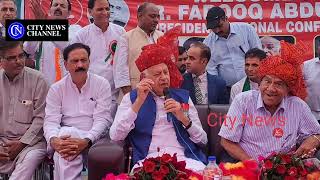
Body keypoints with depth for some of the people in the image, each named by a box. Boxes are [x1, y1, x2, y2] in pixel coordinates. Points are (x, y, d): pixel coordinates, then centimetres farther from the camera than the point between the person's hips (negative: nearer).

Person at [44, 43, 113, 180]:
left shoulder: (102, 84, 3)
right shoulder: (56, 89, 8)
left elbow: (102, 119, -6)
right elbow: (51, 121, -1)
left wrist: (86, 141, -24)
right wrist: (53, 140, -26)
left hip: (93, 139, -1)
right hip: (65, 137, 1)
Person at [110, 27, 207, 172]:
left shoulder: (183, 96, 16)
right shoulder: (131, 97, 12)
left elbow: (202, 140, 12)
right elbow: (115, 136, -5)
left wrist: (183, 118, -6)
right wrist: (139, 101, -8)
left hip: (184, 158, 3)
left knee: (200, 172, -29)